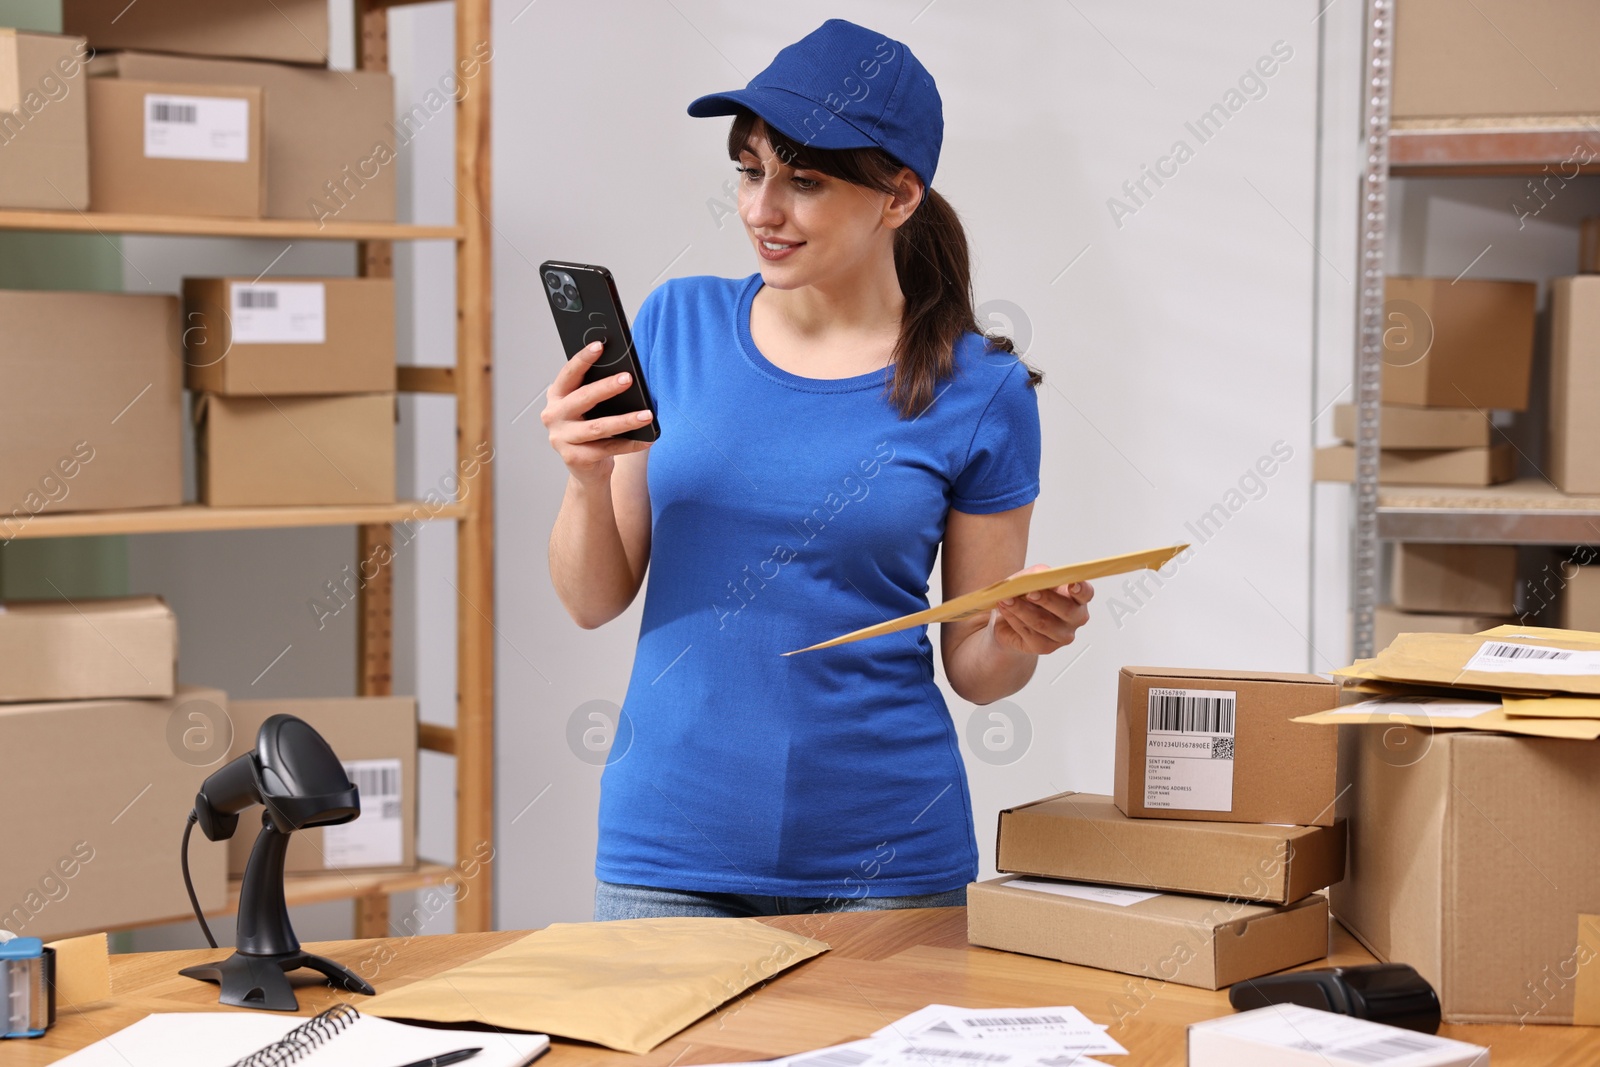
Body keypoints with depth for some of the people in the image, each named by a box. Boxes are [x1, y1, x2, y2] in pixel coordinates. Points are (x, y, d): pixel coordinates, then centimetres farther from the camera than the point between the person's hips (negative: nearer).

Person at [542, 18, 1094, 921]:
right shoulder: (679, 324, 0)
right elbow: (595, 601, 3)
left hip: (880, 855, -1)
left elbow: (974, 668, 2)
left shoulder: (980, 390, -5)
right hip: (671, 842, 2)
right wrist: (588, 480, -15)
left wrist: (1023, 637, -19)